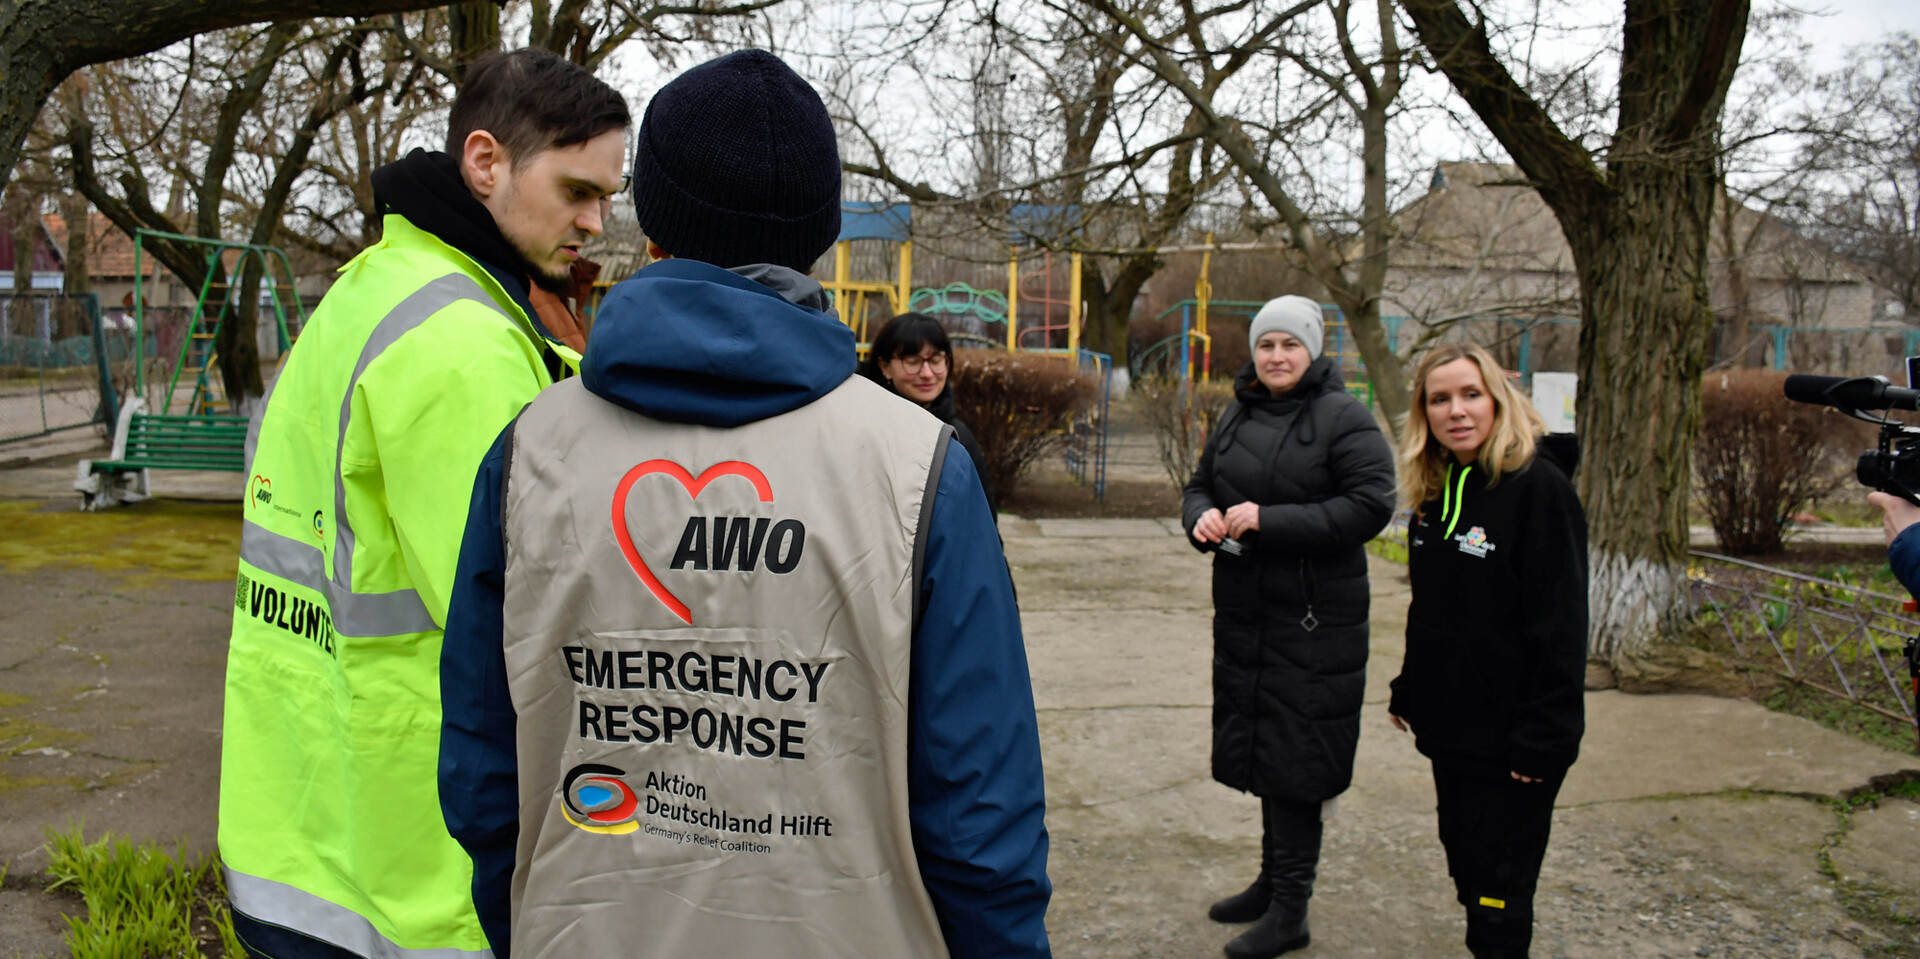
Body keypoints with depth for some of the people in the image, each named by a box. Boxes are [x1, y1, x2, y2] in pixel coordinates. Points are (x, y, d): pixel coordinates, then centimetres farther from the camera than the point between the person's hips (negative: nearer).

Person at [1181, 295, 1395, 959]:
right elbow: (1200, 485, 20)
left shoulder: (1344, 418, -9)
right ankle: (1272, 880, 32)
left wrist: (1268, 521, -23)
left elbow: (1369, 506, -18)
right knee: (1258, 749, 16)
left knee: (1294, 761, -2)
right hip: (1243, 611, 7)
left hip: (1315, 619, -7)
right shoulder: (1237, 416, 12)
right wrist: (1202, 515, -5)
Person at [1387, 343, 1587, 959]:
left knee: (1499, 891, 2)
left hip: (1511, 736, -7)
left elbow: (1560, 624, -17)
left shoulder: (1538, 487, -15)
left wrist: (1543, 737, -19)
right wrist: (1409, 689, 15)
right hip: (1451, 724, 7)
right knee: (1466, 869, 17)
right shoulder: (1434, 492, 8)